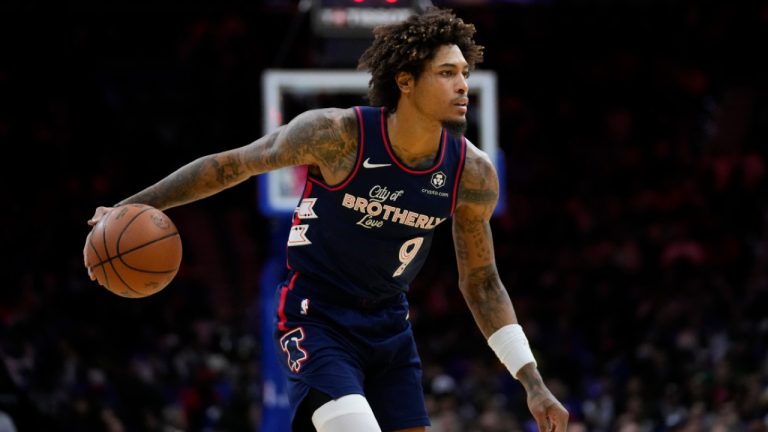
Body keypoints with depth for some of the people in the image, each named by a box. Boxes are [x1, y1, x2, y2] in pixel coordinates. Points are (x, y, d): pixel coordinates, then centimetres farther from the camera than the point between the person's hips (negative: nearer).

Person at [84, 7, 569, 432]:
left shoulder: (473, 174, -9)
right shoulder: (337, 135, -22)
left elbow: (481, 282, 4)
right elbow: (230, 166, -9)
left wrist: (533, 384, 0)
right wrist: (131, 209, -9)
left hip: (390, 328, 6)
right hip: (318, 322, -6)